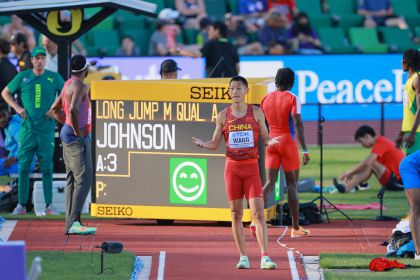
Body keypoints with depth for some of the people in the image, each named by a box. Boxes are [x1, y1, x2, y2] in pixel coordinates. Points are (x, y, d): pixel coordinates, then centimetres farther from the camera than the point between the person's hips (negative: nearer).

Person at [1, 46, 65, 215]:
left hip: (46, 129, 0)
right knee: (24, 166, -1)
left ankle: (49, 205, 1)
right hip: (27, 128, 0)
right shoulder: (22, 77, 6)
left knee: (47, 167, -1)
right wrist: (17, 108, 1)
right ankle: (21, 205, 2)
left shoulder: (54, 78, 5)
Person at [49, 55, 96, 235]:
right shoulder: (79, 86, -15)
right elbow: (73, 109, -31)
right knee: (84, 179, -15)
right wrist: (77, 130, -19)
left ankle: (70, 224, 9)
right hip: (77, 138, -10)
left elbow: (55, 109, 25)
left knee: (72, 180, 9)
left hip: (68, 134, 10)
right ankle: (74, 222, -23)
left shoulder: (68, 84, 15)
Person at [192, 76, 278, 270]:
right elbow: (215, 144, 7)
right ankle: (243, 257, 9)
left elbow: (265, 138, 5)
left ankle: (265, 257, -15)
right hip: (232, 166, 2)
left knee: (258, 212, -10)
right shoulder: (223, 116, 5)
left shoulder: (256, 112, 3)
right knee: (236, 213, 3)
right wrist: (202, 144, -13)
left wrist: (271, 141, -17)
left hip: (251, 166, -1)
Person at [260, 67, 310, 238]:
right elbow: (298, 124, -17)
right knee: (292, 184, 5)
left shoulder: (267, 99, 6)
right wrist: (305, 150, -18)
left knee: (270, 183, 1)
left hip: (271, 142, 4)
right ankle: (296, 228, 10)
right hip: (288, 141, -4)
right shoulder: (292, 99, -8)